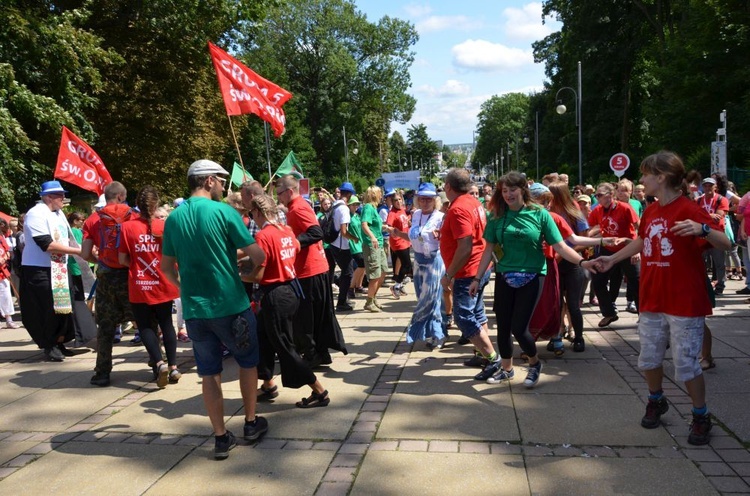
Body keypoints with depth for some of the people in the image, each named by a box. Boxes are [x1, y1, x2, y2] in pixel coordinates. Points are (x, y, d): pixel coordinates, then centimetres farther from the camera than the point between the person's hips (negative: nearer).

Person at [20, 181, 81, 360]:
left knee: (62, 306, 10)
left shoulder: (59, 213, 11)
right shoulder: (36, 214, -16)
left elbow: (66, 238, 16)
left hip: (59, 268, 8)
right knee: (47, 310, -2)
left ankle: (58, 344, 22)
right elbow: (47, 245, -23)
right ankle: (49, 346, 12)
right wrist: (76, 251, -19)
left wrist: (82, 250, -2)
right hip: (38, 270, -8)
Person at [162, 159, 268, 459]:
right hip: (231, 305, -4)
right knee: (247, 361, 17)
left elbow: (167, 267, 10)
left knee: (209, 372, 12)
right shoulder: (223, 212, -11)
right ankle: (251, 423, 28)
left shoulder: (174, 218, 3)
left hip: (194, 309, 4)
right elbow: (258, 257, -12)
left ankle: (221, 437, 18)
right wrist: (247, 272, 10)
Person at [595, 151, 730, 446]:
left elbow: (725, 244, -22)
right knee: (649, 358, 15)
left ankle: (701, 417, 22)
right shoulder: (650, 212, 7)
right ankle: (656, 402, 39)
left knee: (686, 365, 1)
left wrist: (702, 229, -41)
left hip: (685, 303, -7)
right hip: (652, 300, 7)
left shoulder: (689, 210, -15)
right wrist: (612, 259, 29)